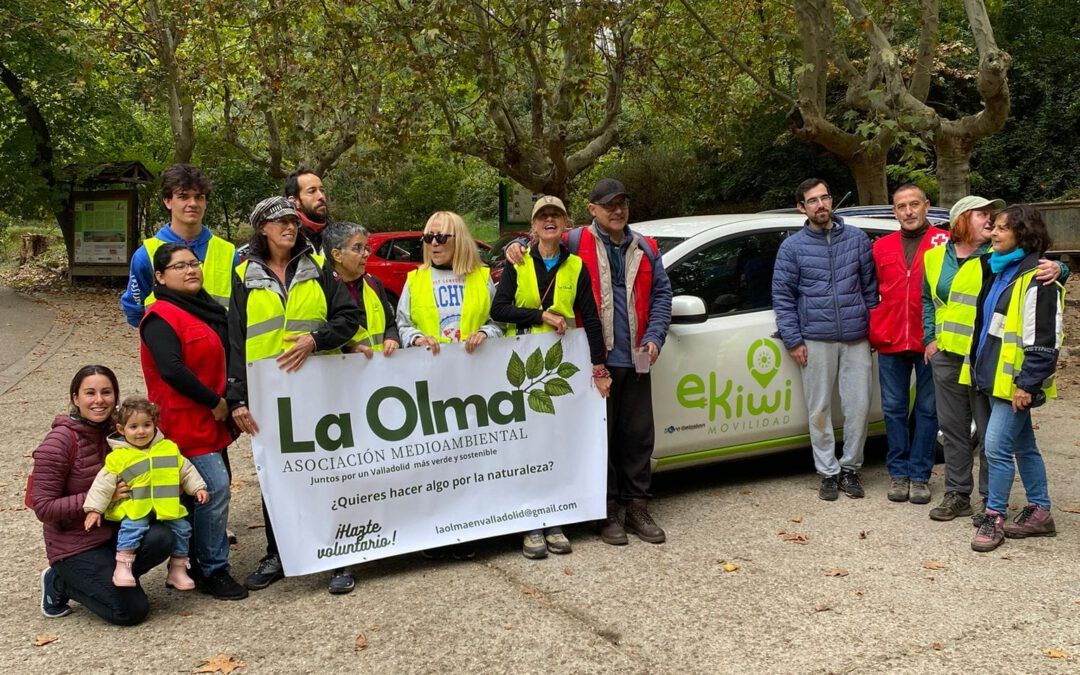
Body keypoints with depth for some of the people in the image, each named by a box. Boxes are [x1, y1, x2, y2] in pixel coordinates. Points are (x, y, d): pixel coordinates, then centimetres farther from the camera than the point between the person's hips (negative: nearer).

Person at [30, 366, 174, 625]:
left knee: (160, 538, -25)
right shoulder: (59, 442, -16)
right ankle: (61, 583, 10)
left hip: (114, 529, 5)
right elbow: (43, 508, -18)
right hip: (75, 545, -5)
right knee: (132, 610, -13)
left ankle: (107, 577, 2)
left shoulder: (115, 430, 2)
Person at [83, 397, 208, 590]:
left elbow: (186, 471, 15)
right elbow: (103, 484, -2)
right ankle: (122, 567, -18)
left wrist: (198, 487, 5)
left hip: (168, 507, 4)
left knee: (181, 529, 1)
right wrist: (94, 509, -8)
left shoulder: (169, 448, 7)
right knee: (132, 528, -29)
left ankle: (178, 571, 17)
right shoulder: (118, 457, -3)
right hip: (135, 508, -4)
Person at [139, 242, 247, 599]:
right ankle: (213, 570, 0)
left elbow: (222, 359, 23)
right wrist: (215, 401, -19)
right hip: (185, 421, -9)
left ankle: (193, 564, 28)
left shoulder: (206, 308, 14)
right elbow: (171, 370, -26)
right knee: (215, 489, -12)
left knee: (213, 491, 15)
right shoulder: (161, 317, -14)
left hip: (210, 420, 9)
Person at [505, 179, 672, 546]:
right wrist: (516, 246, -13)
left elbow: (661, 294, 13)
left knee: (638, 436, 9)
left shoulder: (645, 249, 14)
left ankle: (637, 507, 21)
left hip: (635, 360, 4)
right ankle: (610, 511, 13)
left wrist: (654, 337, 2)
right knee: (601, 435, 1)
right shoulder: (575, 242, 2)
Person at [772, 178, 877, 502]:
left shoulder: (857, 238, 8)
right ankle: (829, 472, 16)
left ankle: (850, 468, 18)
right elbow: (782, 296, 2)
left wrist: (874, 328, 7)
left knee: (858, 407, 2)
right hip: (816, 341, -1)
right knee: (820, 410, 4)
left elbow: (870, 286, 11)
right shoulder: (792, 247, 3)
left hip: (856, 339, 1)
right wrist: (793, 340, -4)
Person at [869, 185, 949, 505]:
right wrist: (873, 333, 6)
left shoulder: (945, 243, 0)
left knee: (927, 409, 6)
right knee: (894, 409, 8)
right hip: (890, 344, 3)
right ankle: (898, 472, 19)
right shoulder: (881, 247, 10)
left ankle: (919, 475, 15)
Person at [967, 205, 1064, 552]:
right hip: (994, 377, 9)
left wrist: (1027, 383, -20)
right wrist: (978, 367, 20)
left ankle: (994, 518, 3)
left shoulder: (1036, 279, -15)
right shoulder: (998, 270, 14)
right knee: (1023, 447, 16)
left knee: (997, 447, -9)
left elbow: (1043, 341, -19)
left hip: (1016, 382, -9)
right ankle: (1040, 512, 27)